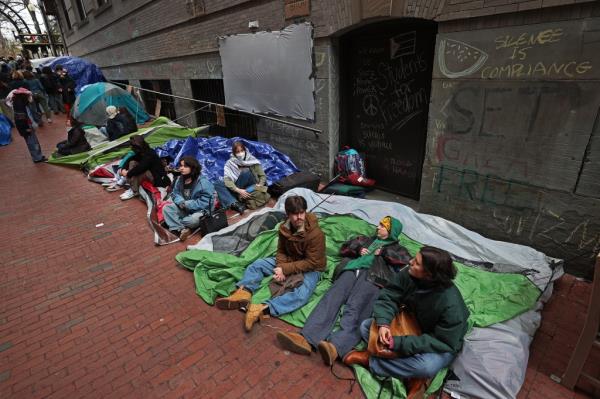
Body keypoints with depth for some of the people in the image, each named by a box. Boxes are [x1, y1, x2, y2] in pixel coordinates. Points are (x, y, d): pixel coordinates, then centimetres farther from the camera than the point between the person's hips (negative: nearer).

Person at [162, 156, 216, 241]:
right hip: (184, 209, 7)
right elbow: (175, 194, 5)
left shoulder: (203, 182, -23)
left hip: (200, 210, -7)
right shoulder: (179, 179, 0)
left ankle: (174, 224, -8)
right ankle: (181, 230, -26)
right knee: (166, 208, -10)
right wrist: (180, 202, -18)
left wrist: (186, 204, -23)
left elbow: (204, 203, -25)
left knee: (194, 219, -37)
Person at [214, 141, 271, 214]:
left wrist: (260, 185, -20)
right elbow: (227, 180, -14)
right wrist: (238, 190, -31)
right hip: (237, 190, 2)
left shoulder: (252, 161, 0)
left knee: (246, 172, -28)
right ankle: (235, 204, -44)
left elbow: (263, 176, 1)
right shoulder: (230, 163, -1)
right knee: (217, 185, -23)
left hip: (252, 189, -2)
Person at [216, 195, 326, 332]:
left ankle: (262, 309, -43)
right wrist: (281, 267, -19)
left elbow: (312, 263, -24)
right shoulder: (284, 228, -10)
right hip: (289, 262, 6)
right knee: (257, 264, -5)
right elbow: (281, 251, 1)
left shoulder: (315, 234, -27)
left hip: (310, 269, -6)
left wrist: (285, 269, -24)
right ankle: (244, 293, -24)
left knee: (301, 295, -35)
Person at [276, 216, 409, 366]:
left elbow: (406, 260, 7)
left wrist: (383, 252, 5)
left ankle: (335, 347, -55)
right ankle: (306, 339, -43)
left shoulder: (397, 248, 30)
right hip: (352, 270, 4)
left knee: (355, 308, -31)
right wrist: (358, 249, 14)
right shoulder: (367, 240, 39)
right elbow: (344, 248, 31)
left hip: (373, 277, -3)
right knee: (331, 298, -25)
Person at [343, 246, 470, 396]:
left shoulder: (451, 304, -35)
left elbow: (443, 342, -30)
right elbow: (388, 297, -14)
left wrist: (398, 343, -35)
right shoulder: (408, 275, -21)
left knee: (426, 367, -38)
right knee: (365, 326, -6)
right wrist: (383, 323, -34)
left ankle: (369, 359, -16)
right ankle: (410, 374, -16)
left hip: (442, 344, -5)